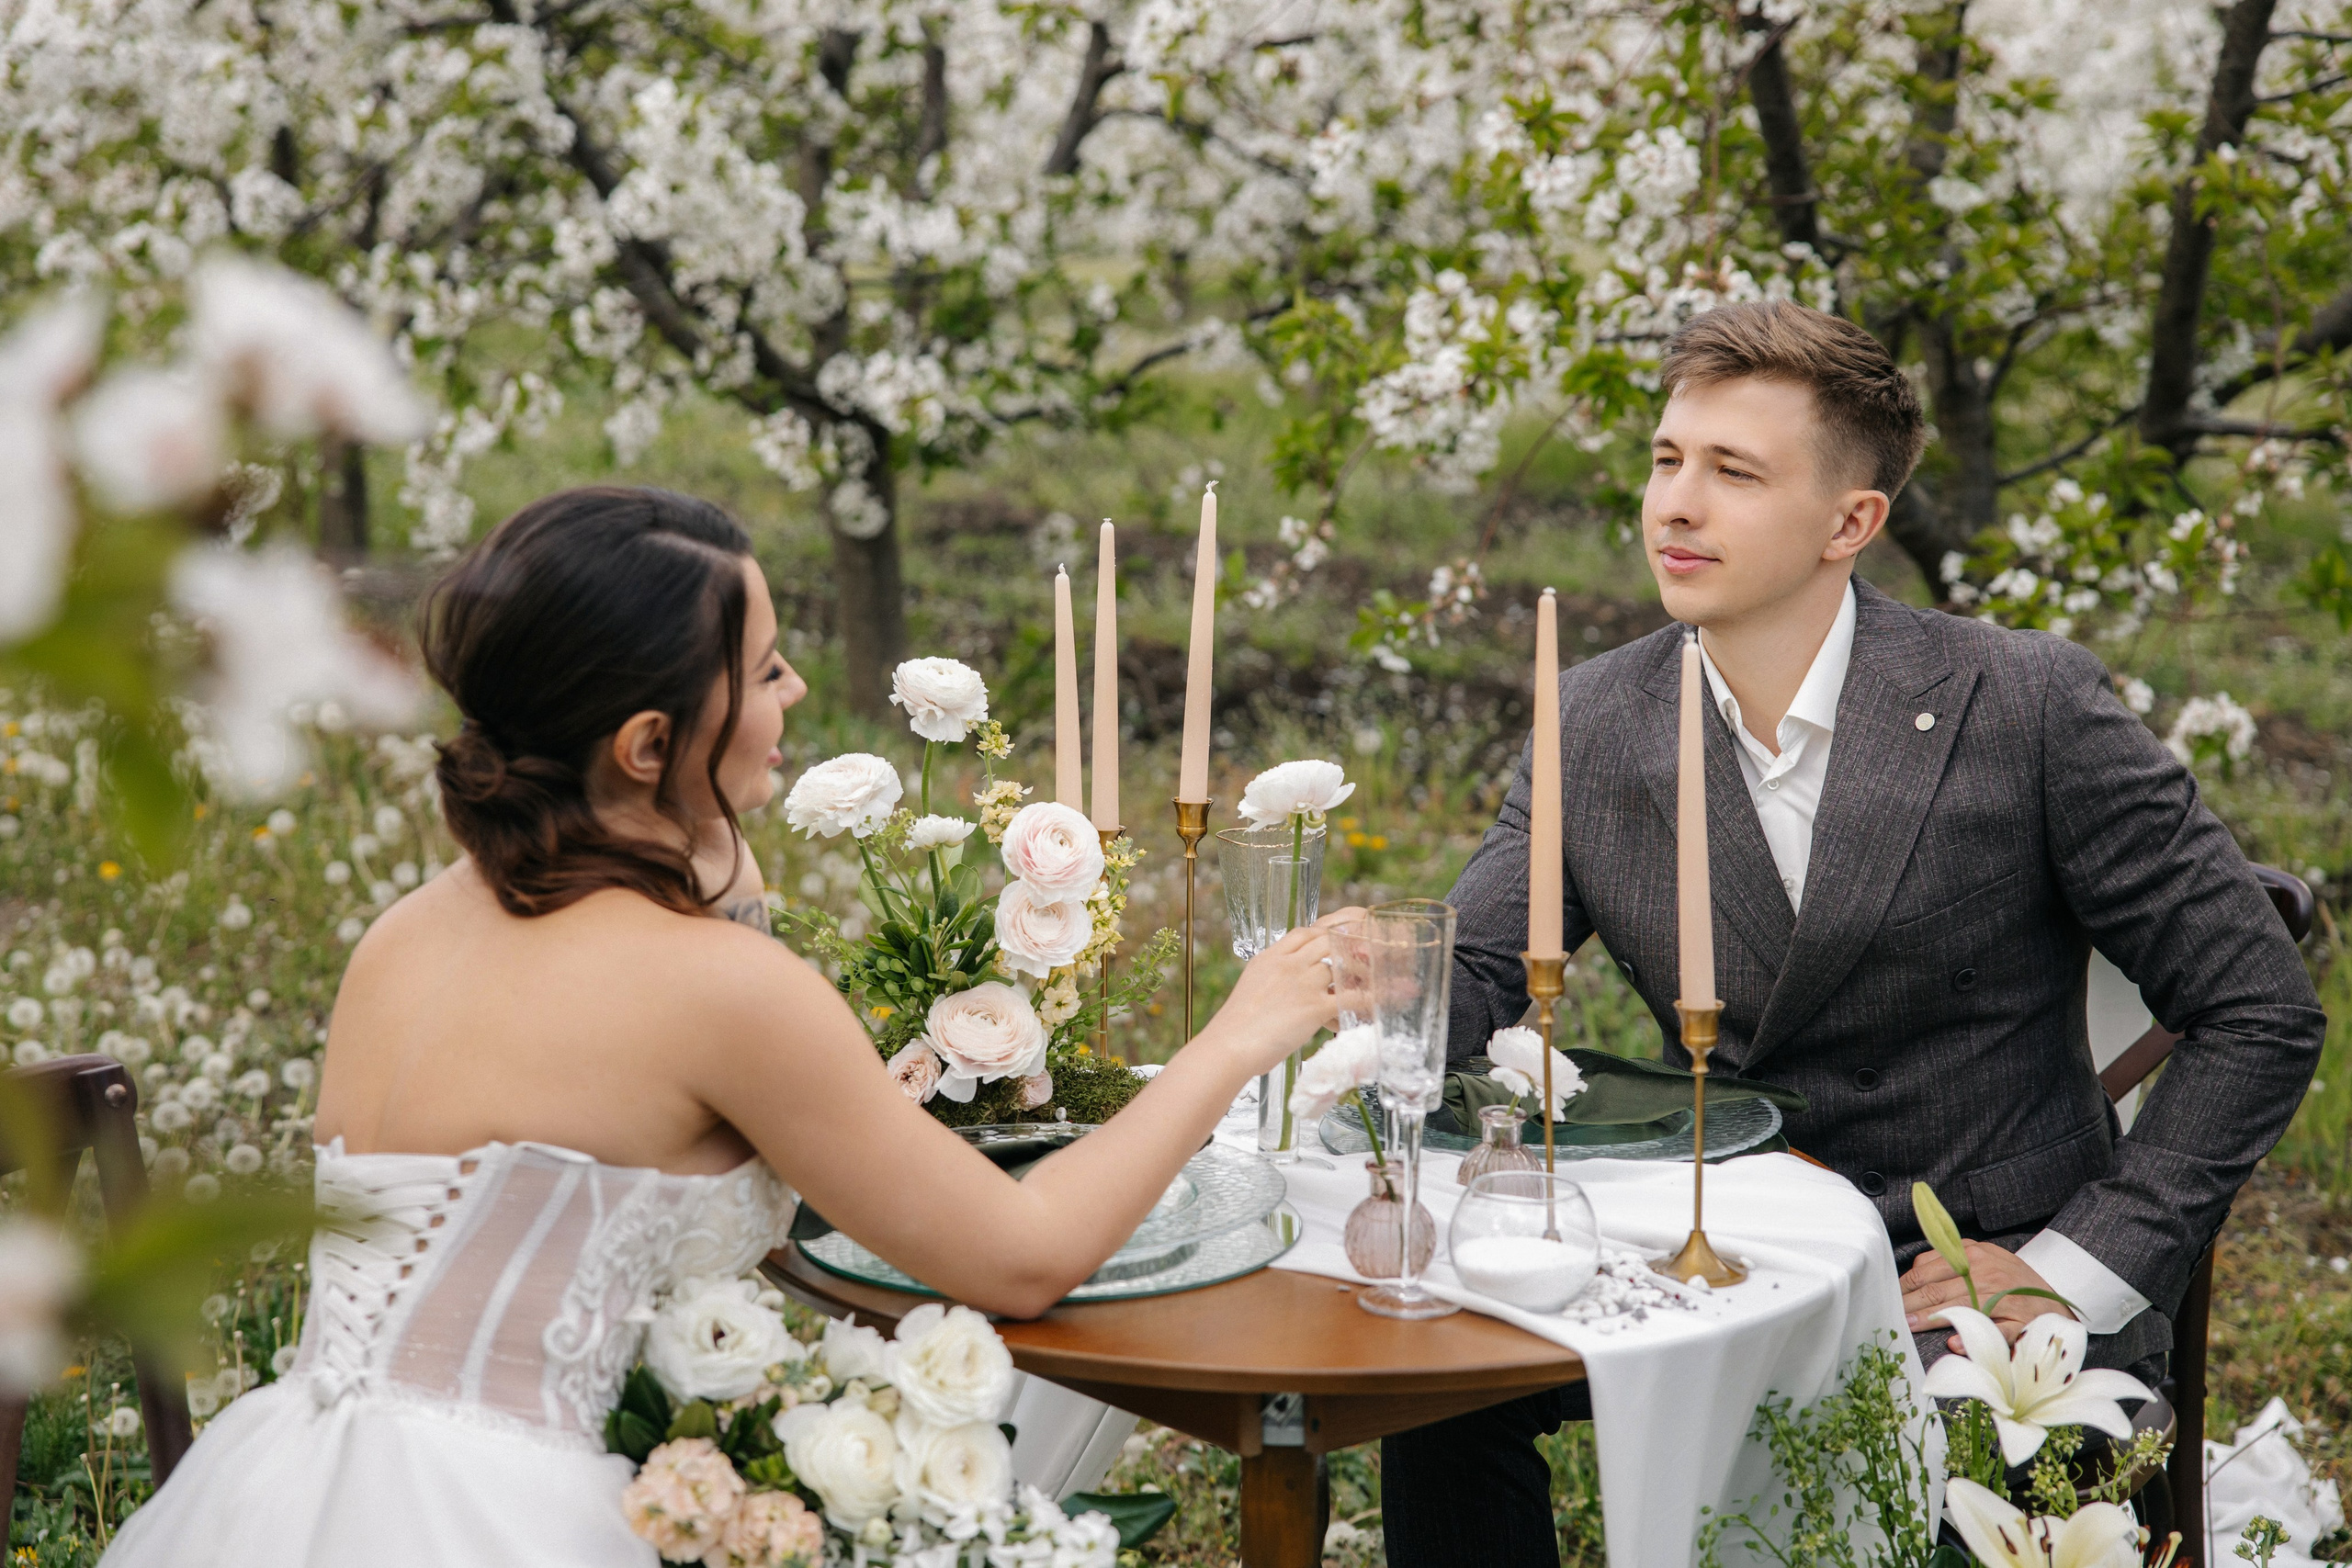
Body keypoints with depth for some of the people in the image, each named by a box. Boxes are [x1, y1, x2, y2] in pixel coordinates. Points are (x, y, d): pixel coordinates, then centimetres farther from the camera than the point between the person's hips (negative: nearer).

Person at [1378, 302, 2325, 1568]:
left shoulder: (2026, 706, -13)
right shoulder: (1596, 724, 0)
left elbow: (2260, 1014, -9)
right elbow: (1469, 978, -3)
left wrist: (2079, 1266, -14)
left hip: (1975, 1287, -4)